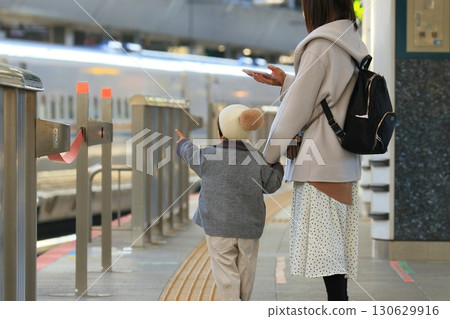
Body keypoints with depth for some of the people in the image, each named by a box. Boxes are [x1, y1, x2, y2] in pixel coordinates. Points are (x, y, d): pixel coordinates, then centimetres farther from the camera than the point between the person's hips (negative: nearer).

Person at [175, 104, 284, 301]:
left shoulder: (209, 156, -8)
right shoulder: (258, 160, -4)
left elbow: (192, 156, 13)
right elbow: (271, 185, 2)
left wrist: (183, 144, 36)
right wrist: (277, 166, 20)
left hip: (218, 226, -3)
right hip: (249, 226, 3)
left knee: (225, 272, -1)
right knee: (245, 271, 16)